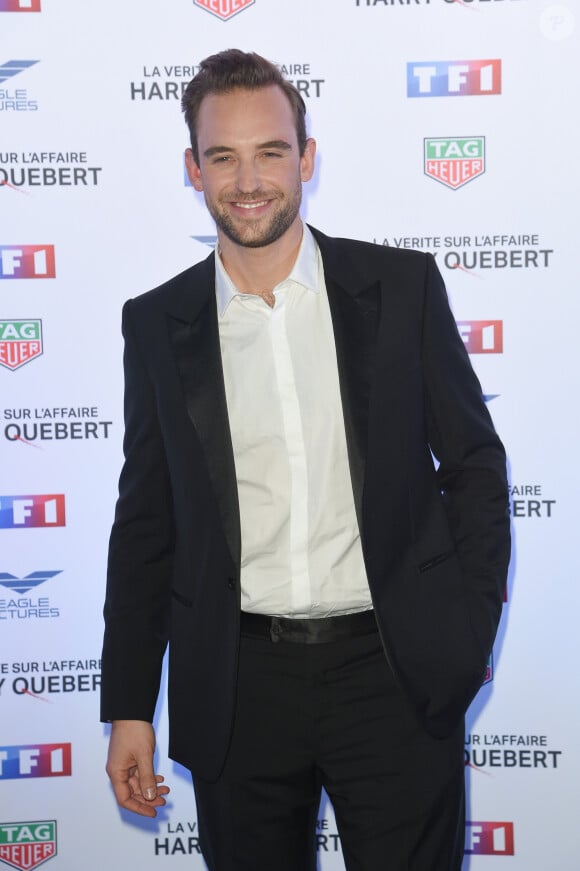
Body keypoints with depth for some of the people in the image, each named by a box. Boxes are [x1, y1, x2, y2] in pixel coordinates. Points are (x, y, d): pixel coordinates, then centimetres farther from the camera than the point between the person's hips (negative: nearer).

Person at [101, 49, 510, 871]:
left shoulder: (402, 285, 0)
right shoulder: (157, 323, 3)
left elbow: (474, 462, 5)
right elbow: (146, 522, 7)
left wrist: (471, 630, -1)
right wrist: (129, 706, 6)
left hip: (396, 676, -1)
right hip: (238, 690, 2)